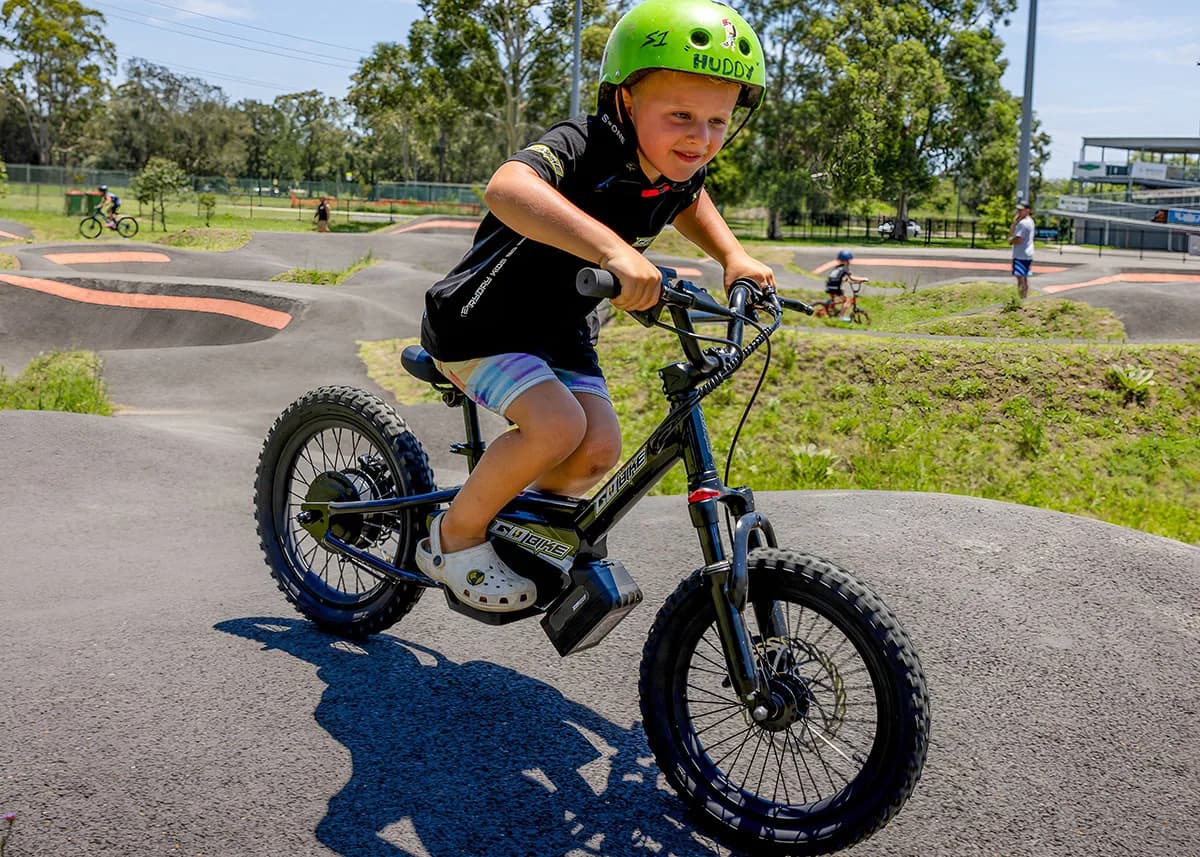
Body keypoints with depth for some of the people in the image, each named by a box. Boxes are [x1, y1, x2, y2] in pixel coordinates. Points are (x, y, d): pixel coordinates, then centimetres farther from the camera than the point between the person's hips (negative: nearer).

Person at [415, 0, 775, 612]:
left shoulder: (680, 174, -5)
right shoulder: (583, 147, -29)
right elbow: (506, 189, -51)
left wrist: (732, 255, 5)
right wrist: (611, 247, -63)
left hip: (560, 330, 7)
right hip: (482, 323, -7)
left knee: (599, 448, -9)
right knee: (557, 425, -27)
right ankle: (454, 539, -4)